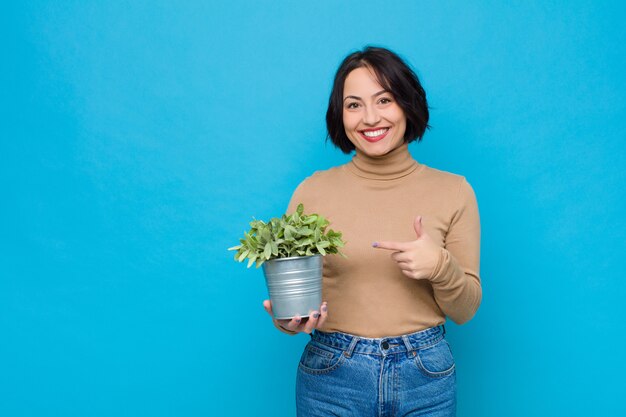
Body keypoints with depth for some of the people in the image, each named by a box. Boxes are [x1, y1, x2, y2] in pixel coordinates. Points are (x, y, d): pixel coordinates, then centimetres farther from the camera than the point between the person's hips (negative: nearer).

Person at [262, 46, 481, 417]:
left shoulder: (453, 191, -3)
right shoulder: (313, 191, -4)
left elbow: (465, 310, 0)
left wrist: (441, 267, -19)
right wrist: (286, 318, -18)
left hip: (426, 376, 1)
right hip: (330, 376, 0)